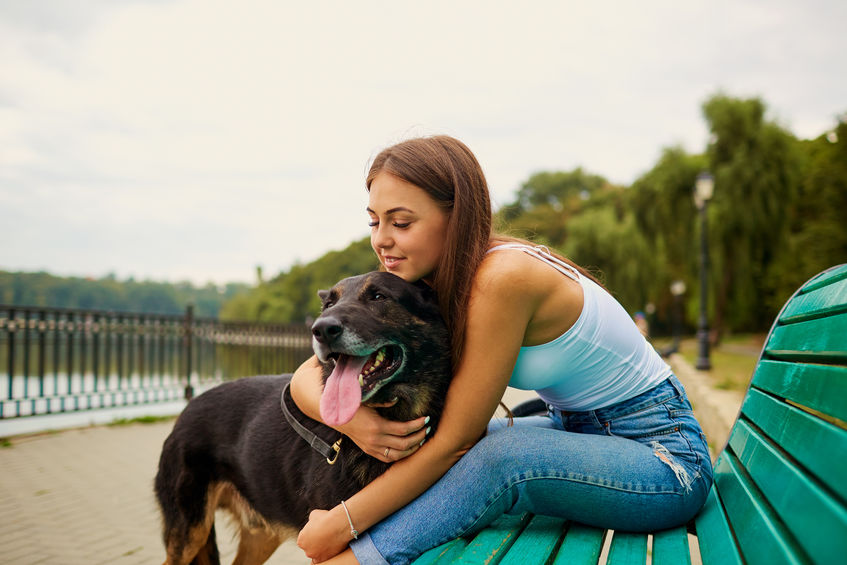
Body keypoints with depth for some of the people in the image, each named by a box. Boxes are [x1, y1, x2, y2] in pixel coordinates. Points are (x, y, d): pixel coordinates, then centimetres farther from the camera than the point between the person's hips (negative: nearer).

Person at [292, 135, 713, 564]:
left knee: (503, 453, -31)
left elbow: (455, 440, -25)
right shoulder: (421, 288, -5)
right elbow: (308, 376, -5)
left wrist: (343, 524, -21)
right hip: (576, 430, 8)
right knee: (411, 443, -7)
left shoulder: (503, 278, -29)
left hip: (663, 454, -7)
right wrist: (350, 420, -27)